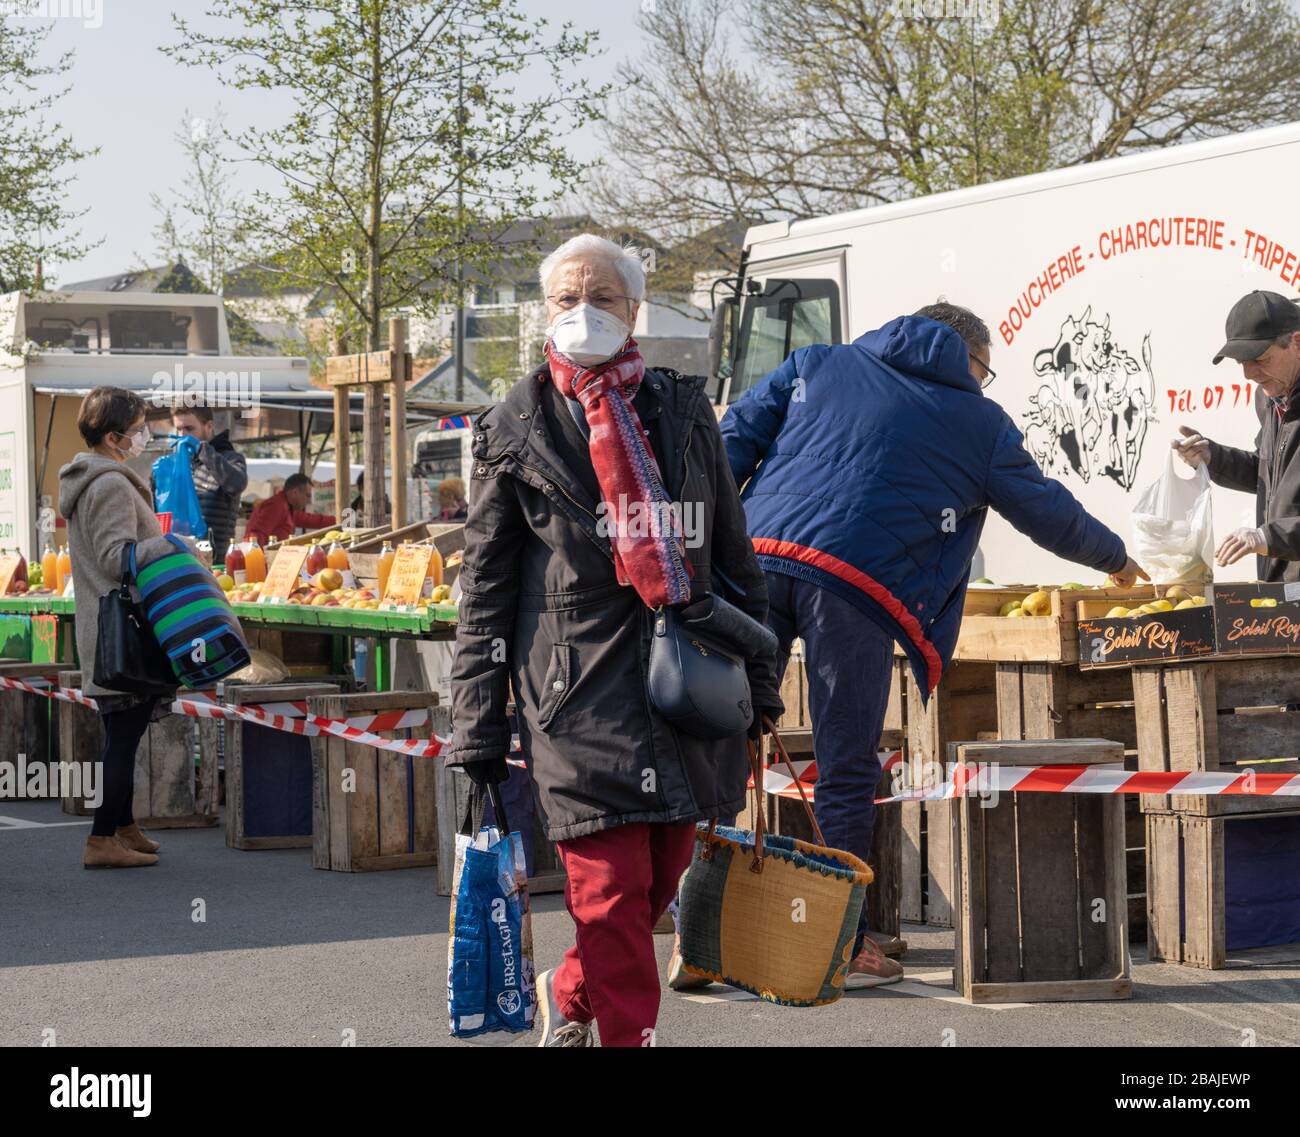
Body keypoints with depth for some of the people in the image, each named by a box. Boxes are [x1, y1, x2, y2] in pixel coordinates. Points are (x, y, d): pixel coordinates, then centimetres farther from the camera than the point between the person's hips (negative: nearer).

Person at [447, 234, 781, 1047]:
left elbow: (735, 553, 17)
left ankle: (570, 995, 35)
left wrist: (760, 678, 14)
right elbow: (485, 590, 4)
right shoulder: (514, 432, 5)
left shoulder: (683, 413, 12)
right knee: (611, 894, -8)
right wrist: (478, 727, 0)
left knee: (661, 879, 11)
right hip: (580, 695, -3)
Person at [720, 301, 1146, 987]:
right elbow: (1049, 513, 28)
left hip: (756, 558, 3)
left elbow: (732, 445, 14)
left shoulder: (816, 366, 24)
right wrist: (1117, 559, 45)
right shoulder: (980, 423, 19)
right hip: (855, 586, -3)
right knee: (846, 774, 6)